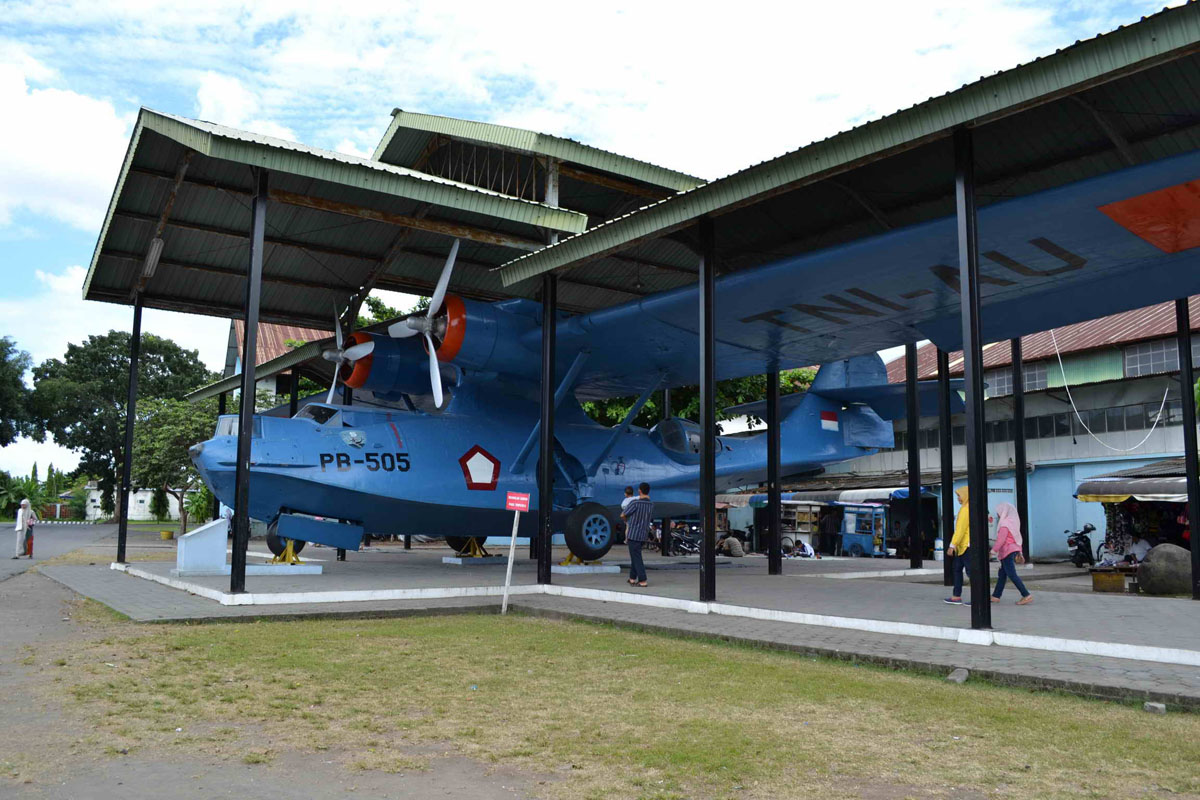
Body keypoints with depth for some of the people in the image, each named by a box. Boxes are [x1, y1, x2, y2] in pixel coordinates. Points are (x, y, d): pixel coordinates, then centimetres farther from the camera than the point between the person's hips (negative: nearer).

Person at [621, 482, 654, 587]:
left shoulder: (635, 503, -16)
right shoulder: (651, 505, 3)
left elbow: (623, 515, -6)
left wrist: (626, 521, 16)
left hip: (633, 534, -6)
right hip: (644, 535, 6)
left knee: (636, 558, -3)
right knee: (635, 556, 19)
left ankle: (642, 581, -6)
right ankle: (632, 578, 24)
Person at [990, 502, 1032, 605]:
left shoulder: (1004, 524, -15)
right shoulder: (1013, 522, 14)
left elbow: (1001, 539, -20)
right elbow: (1018, 538, 18)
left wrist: (993, 550, -16)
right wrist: (1019, 551, 22)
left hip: (1007, 551, -10)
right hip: (1013, 550, 10)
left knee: (1012, 575, -10)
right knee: (1002, 574, 13)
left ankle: (1026, 595, -13)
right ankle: (996, 596, 18)